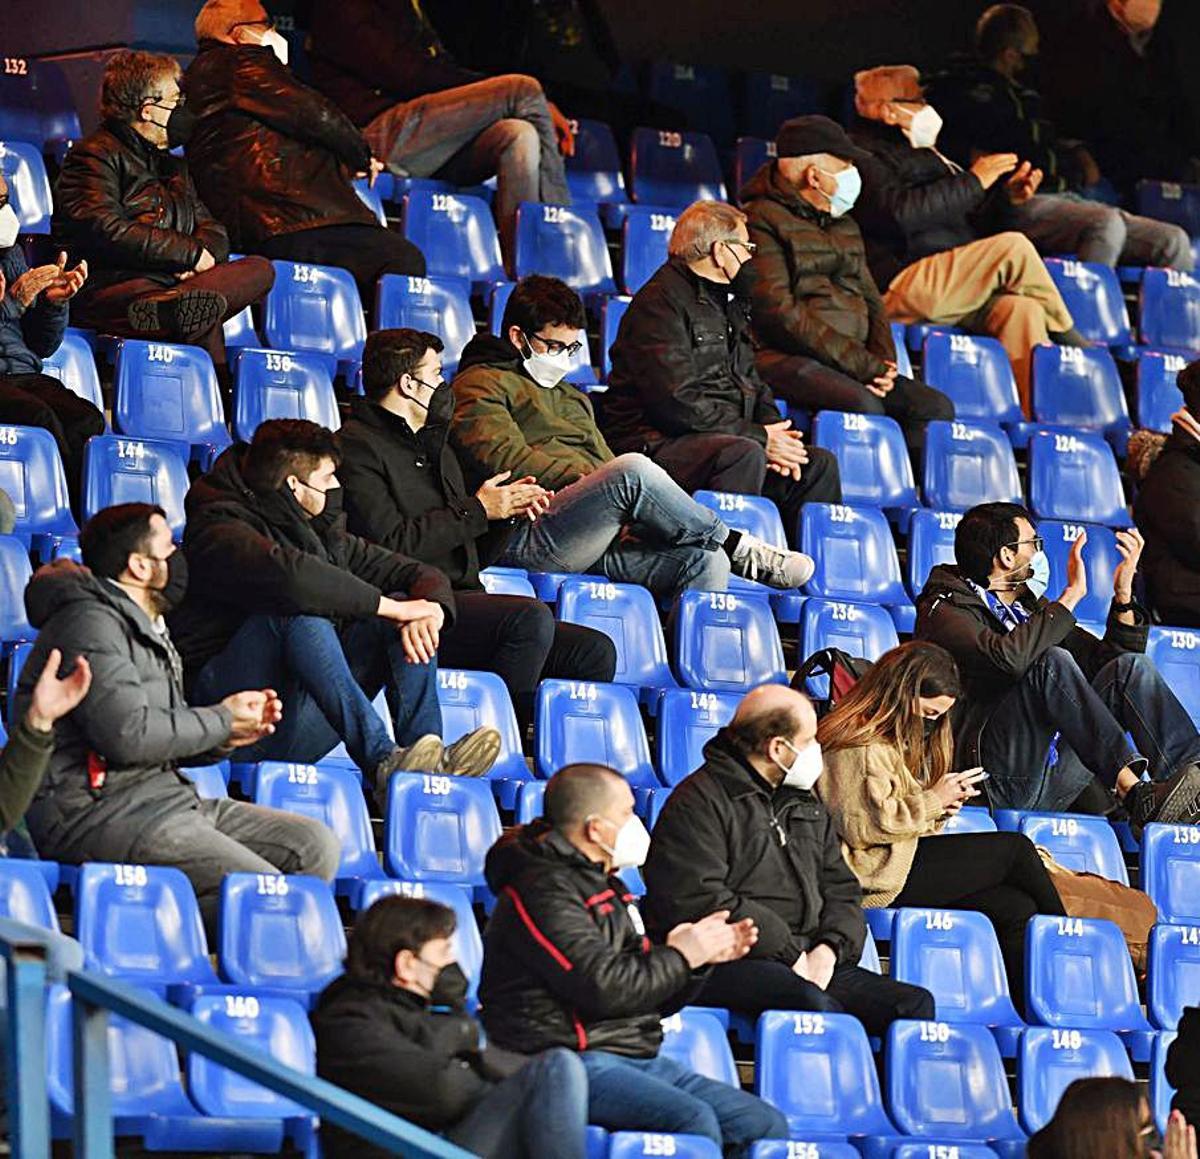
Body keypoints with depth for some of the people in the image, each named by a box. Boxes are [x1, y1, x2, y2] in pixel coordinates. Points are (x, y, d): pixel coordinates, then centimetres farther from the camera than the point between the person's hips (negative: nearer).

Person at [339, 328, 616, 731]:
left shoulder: (435, 448, 28)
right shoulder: (356, 446, -1)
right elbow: (392, 544, -15)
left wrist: (509, 511, 10)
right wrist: (477, 510, -6)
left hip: (460, 603, 9)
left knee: (595, 652, -7)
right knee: (530, 616, -32)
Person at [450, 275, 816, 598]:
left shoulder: (571, 398, 37)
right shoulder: (481, 384, 11)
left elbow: (605, 463, 30)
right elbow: (506, 461, -7)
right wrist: (587, 480, -12)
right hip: (529, 538, -8)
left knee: (706, 562, -19)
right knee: (634, 469, -31)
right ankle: (739, 551, -14)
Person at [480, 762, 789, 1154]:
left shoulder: (605, 887, 23)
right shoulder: (544, 890, -10)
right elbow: (603, 989, -21)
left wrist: (703, 954, 7)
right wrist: (680, 956, -7)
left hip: (636, 1057, 10)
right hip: (574, 1060, -10)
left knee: (767, 1124, -3)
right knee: (693, 1120, -32)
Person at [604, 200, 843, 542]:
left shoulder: (726, 302, 22)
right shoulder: (660, 302, -11)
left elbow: (751, 382, 25)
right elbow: (677, 403, -19)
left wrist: (774, 433, 2)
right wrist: (757, 437, -16)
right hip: (658, 445, -10)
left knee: (820, 464, 0)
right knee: (745, 455, -35)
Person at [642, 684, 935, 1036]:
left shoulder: (805, 803, 26)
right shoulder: (699, 801, -2)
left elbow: (841, 889, 24)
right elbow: (698, 902, -14)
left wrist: (828, 949, 0)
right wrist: (790, 953, -14)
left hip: (810, 961, 8)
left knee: (916, 1004, -11)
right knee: (815, 1007, -37)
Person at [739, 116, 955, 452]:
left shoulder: (844, 226, 25)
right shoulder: (761, 221, -2)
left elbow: (870, 299, 24)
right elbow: (779, 313, -12)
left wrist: (882, 362, 0)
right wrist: (860, 364, -16)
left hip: (853, 365, 8)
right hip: (788, 360, -8)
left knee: (936, 407, -13)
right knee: (864, 407, -34)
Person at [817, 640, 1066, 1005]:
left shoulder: (896, 739, 23)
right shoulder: (861, 744, -12)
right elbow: (862, 825, -22)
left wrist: (942, 807, 6)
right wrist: (932, 801, -13)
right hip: (878, 875, -10)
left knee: (1017, 908, -10)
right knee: (1015, 849, -10)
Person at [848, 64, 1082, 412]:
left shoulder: (923, 156, 30)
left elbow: (966, 224, 32)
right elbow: (898, 213, -18)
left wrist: (1006, 197, 13)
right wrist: (972, 181, -12)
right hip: (898, 287, -8)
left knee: (1022, 310, -23)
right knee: (1013, 247, -20)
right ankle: (1068, 337, -4)